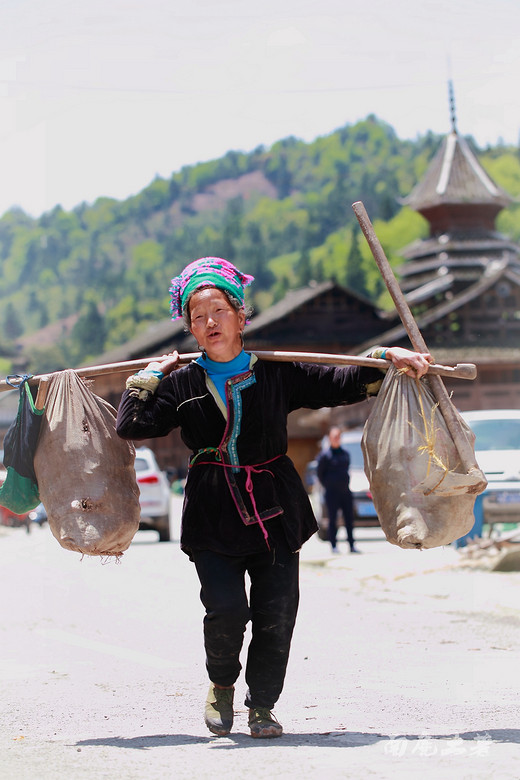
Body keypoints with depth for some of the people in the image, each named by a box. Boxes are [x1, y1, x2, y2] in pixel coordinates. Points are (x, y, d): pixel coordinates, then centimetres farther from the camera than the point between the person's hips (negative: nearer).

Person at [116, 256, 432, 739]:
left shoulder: (277, 374, 6)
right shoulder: (182, 384, 6)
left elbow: (339, 385, 10)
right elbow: (131, 426, -2)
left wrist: (386, 358, 1)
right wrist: (148, 377, 3)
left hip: (274, 512, 1)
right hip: (213, 514, -1)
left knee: (276, 615, -5)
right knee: (227, 609, -16)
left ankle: (261, 705, 17)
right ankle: (221, 686, 15)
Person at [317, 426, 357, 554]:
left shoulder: (345, 454, 13)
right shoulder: (325, 455, -3)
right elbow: (320, 474, 1)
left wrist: (345, 484, 11)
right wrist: (328, 486, 0)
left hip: (345, 491, 5)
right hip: (332, 493, -5)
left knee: (349, 519, 5)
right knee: (333, 520, -1)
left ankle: (351, 545, 10)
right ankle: (334, 546, 3)